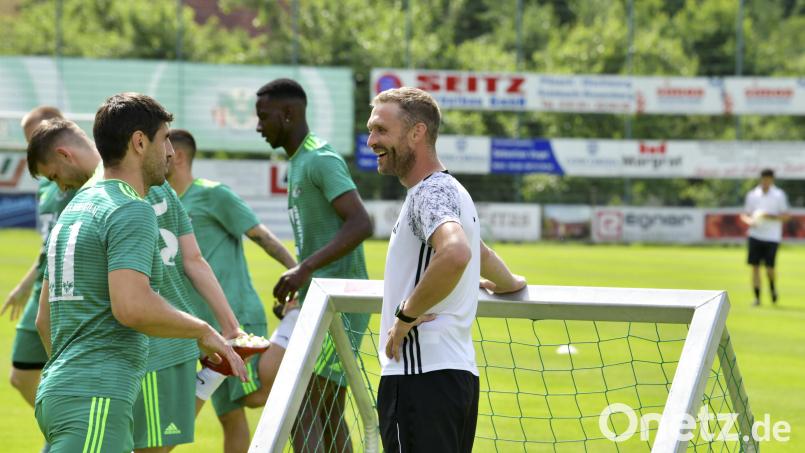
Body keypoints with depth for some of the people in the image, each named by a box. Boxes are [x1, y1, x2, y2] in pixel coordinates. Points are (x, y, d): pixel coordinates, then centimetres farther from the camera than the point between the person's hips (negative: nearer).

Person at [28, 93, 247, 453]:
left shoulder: (74, 210, 21)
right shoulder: (132, 210, -9)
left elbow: (45, 320, 25)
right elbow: (132, 306, -23)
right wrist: (203, 332, -9)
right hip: (95, 400, -10)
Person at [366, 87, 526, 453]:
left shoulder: (431, 192, -11)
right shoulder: (448, 189, 20)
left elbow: (456, 253, -32)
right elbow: (480, 255, 40)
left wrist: (406, 314, -21)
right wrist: (509, 284, 61)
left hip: (421, 377, -10)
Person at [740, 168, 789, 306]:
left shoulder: (779, 195, 0)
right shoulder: (752, 195, 8)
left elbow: (785, 216, -1)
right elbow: (745, 214, 13)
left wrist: (771, 217, -17)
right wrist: (749, 221, -9)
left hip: (772, 237, -2)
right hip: (755, 236, 2)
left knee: (769, 268, -6)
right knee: (755, 266, -3)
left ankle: (773, 289, 24)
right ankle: (757, 297, 4)